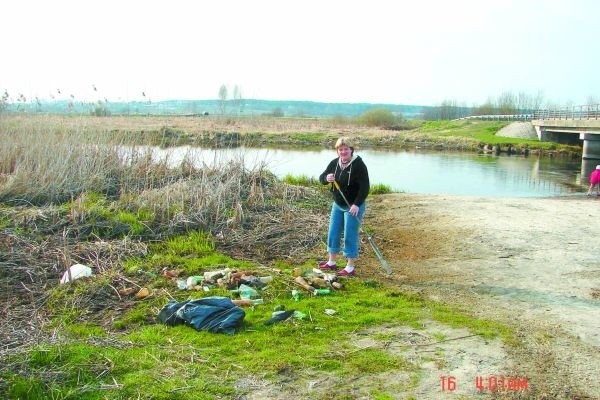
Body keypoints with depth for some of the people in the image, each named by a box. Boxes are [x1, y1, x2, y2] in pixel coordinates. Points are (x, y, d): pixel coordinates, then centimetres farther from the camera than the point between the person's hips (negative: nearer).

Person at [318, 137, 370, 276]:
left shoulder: (359, 165, -17)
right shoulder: (334, 163, 2)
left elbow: (365, 187, -19)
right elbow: (321, 177, 5)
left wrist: (357, 204, -26)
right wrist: (327, 178, -19)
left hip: (353, 206, -6)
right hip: (337, 204, 7)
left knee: (350, 236, -2)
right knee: (333, 233, 12)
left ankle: (350, 267, 9)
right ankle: (331, 262, 27)